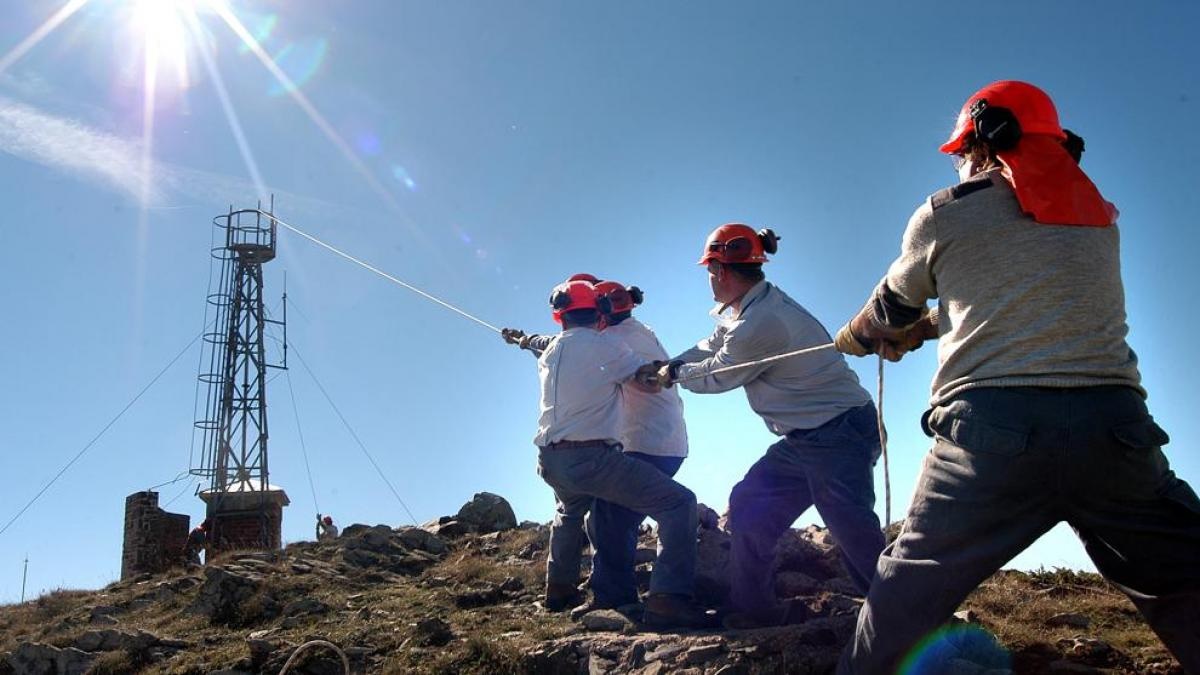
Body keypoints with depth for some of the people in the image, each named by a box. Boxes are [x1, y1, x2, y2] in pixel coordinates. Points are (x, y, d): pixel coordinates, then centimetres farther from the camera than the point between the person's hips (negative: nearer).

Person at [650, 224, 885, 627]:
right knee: (749, 507, 10)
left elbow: (716, 377, -7)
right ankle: (753, 609, 16)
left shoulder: (761, 322, -22)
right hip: (805, 438, 11)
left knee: (856, 536, -18)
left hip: (839, 433, -11)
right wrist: (664, 368, 22)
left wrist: (675, 374, 10)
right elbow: (710, 349, 25)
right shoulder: (753, 307, 10)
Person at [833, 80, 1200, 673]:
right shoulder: (1098, 214, 20)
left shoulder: (945, 213, 8)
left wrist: (853, 337, 45)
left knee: (908, 591, 11)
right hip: (1112, 420, 3)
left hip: (991, 428, -2)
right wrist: (922, 331, 40)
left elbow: (891, 309, 22)